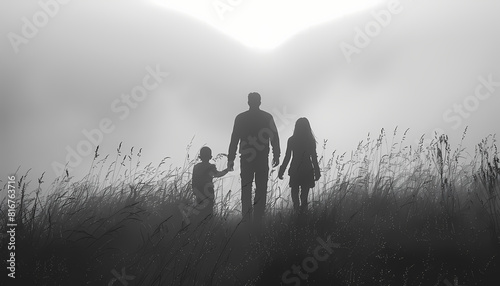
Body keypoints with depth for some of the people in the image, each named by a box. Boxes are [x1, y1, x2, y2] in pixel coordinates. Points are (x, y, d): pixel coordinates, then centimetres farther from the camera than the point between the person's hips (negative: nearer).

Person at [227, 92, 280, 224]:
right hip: (262, 159, 0)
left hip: (246, 159, 1)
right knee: (261, 190, 4)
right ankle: (257, 220, 0)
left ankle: (246, 219, 3)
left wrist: (231, 159, 4)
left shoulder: (240, 118, 0)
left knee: (246, 189, 8)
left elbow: (234, 139, 0)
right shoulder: (267, 117, 0)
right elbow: (274, 138, 2)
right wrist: (276, 156, 10)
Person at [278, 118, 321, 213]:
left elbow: (287, 157, -5)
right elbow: (314, 158, -2)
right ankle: (303, 210, 8)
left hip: (295, 170, 0)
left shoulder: (291, 140, -6)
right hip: (307, 170, 0)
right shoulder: (311, 141, -5)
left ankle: (297, 210, 1)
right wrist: (317, 172, 9)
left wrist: (281, 171, 3)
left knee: (295, 192, 10)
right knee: (305, 194, 10)